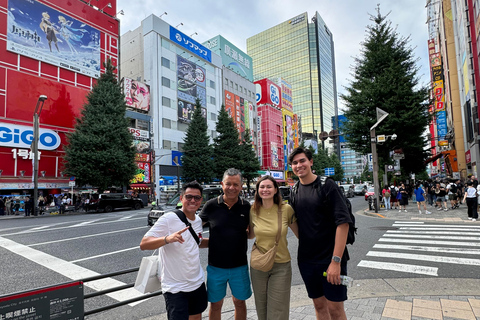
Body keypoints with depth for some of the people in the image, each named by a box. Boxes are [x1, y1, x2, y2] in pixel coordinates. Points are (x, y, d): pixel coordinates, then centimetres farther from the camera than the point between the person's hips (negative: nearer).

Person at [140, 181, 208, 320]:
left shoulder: (198, 220, 3)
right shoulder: (168, 219, -18)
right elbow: (143, 244, -22)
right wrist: (167, 238, -39)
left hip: (198, 283, 7)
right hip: (175, 288, -7)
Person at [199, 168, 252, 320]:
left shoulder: (246, 207, -4)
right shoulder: (211, 205, -9)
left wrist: (248, 233, -11)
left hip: (240, 266, 1)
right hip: (216, 266, -1)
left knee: (240, 302, 18)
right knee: (215, 304, 14)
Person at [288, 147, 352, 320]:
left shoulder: (327, 186, -11)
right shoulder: (295, 192, 5)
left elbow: (343, 222, -17)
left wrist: (336, 260, -21)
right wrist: (305, 244, 5)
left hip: (330, 259, -4)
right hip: (306, 260, 5)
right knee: (319, 304, 16)